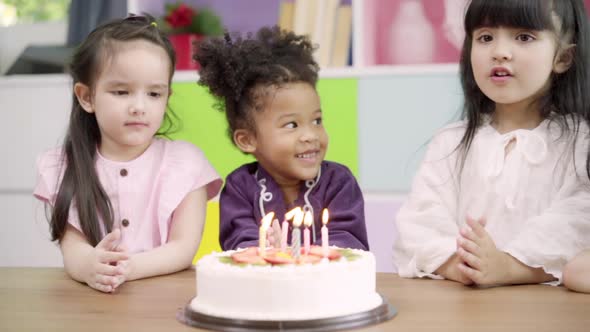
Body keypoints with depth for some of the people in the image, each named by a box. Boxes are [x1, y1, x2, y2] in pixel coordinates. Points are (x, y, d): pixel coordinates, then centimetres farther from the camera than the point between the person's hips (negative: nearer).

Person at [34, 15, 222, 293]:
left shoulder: (184, 161, 0)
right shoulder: (65, 167, 4)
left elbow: (184, 248, -6)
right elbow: (72, 248, -5)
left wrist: (129, 267, -25)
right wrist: (90, 266, -29)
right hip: (95, 296, 1)